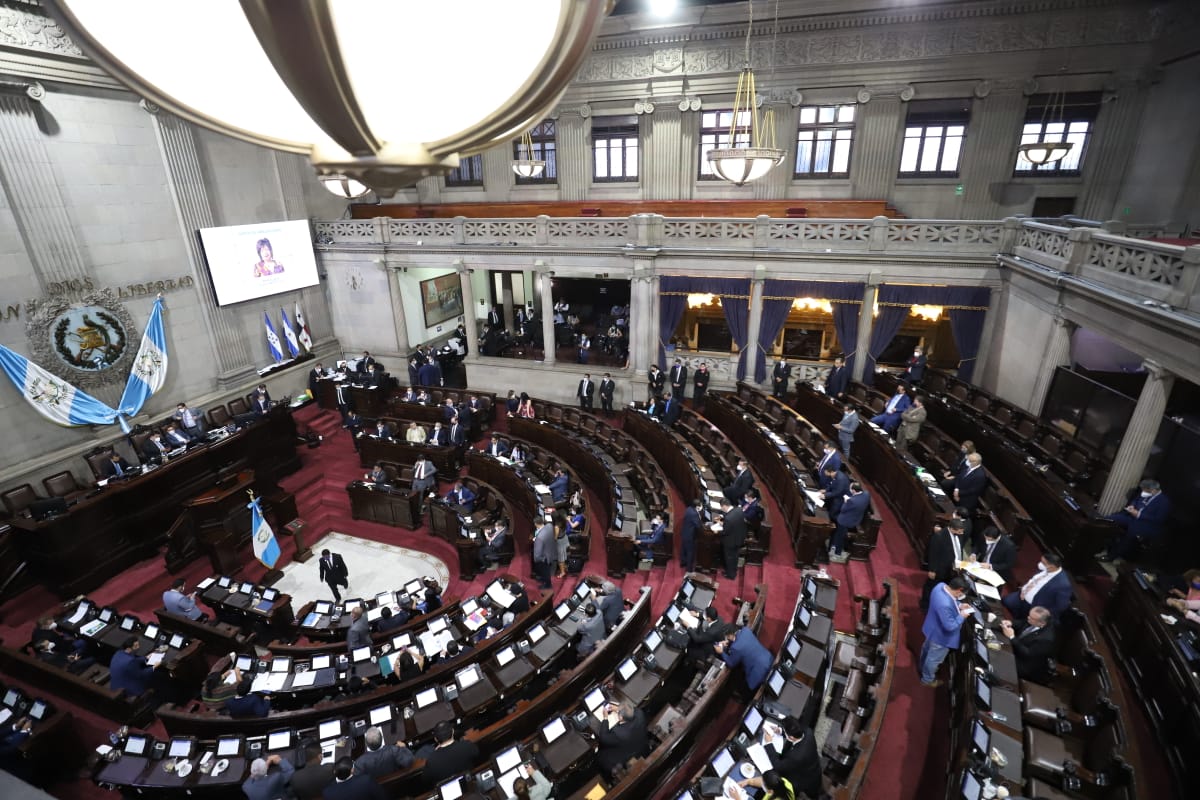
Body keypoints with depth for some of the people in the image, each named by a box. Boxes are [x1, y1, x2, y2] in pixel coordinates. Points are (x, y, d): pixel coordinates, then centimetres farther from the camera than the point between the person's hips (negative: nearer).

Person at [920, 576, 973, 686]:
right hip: (940, 635, -9)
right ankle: (927, 679, 45)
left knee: (927, 648, 35)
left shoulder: (941, 586, -19)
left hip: (932, 628, 9)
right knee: (934, 659, 20)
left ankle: (922, 666, 62)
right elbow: (950, 626, -33)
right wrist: (961, 616, -20)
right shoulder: (945, 605, -46)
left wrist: (958, 605, -6)